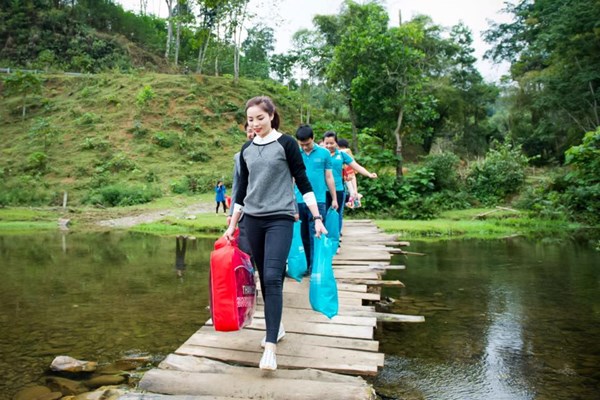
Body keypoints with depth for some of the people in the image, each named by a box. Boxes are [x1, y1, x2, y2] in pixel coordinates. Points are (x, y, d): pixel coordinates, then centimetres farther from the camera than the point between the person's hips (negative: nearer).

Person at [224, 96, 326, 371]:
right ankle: (276, 326, 27)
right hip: (252, 221, 5)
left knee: (272, 278, -15)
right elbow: (242, 189, 16)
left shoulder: (286, 144, -2)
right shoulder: (246, 150, 10)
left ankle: (270, 346, -13)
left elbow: (303, 182, -2)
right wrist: (232, 225, 17)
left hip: (280, 219, -5)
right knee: (264, 279, 9)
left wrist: (317, 218, -7)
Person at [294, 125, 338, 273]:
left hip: (318, 201, -2)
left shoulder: (324, 153, 2)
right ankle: (305, 265, 23)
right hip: (299, 201, 2)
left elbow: (329, 177, 8)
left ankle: (314, 267, 4)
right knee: (303, 236, 11)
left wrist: (334, 198, 9)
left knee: (315, 236, -2)